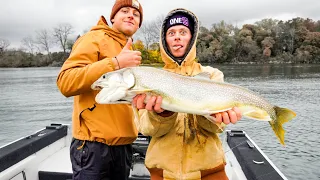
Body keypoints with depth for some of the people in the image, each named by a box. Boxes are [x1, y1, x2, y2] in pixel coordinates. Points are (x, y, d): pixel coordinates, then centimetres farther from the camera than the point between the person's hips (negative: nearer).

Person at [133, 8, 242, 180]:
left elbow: (214, 125, -10)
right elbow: (147, 127, -11)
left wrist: (212, 115, -32)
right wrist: (162, 112, -31)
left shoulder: (211, 74, -1)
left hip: (207, 166, 0)